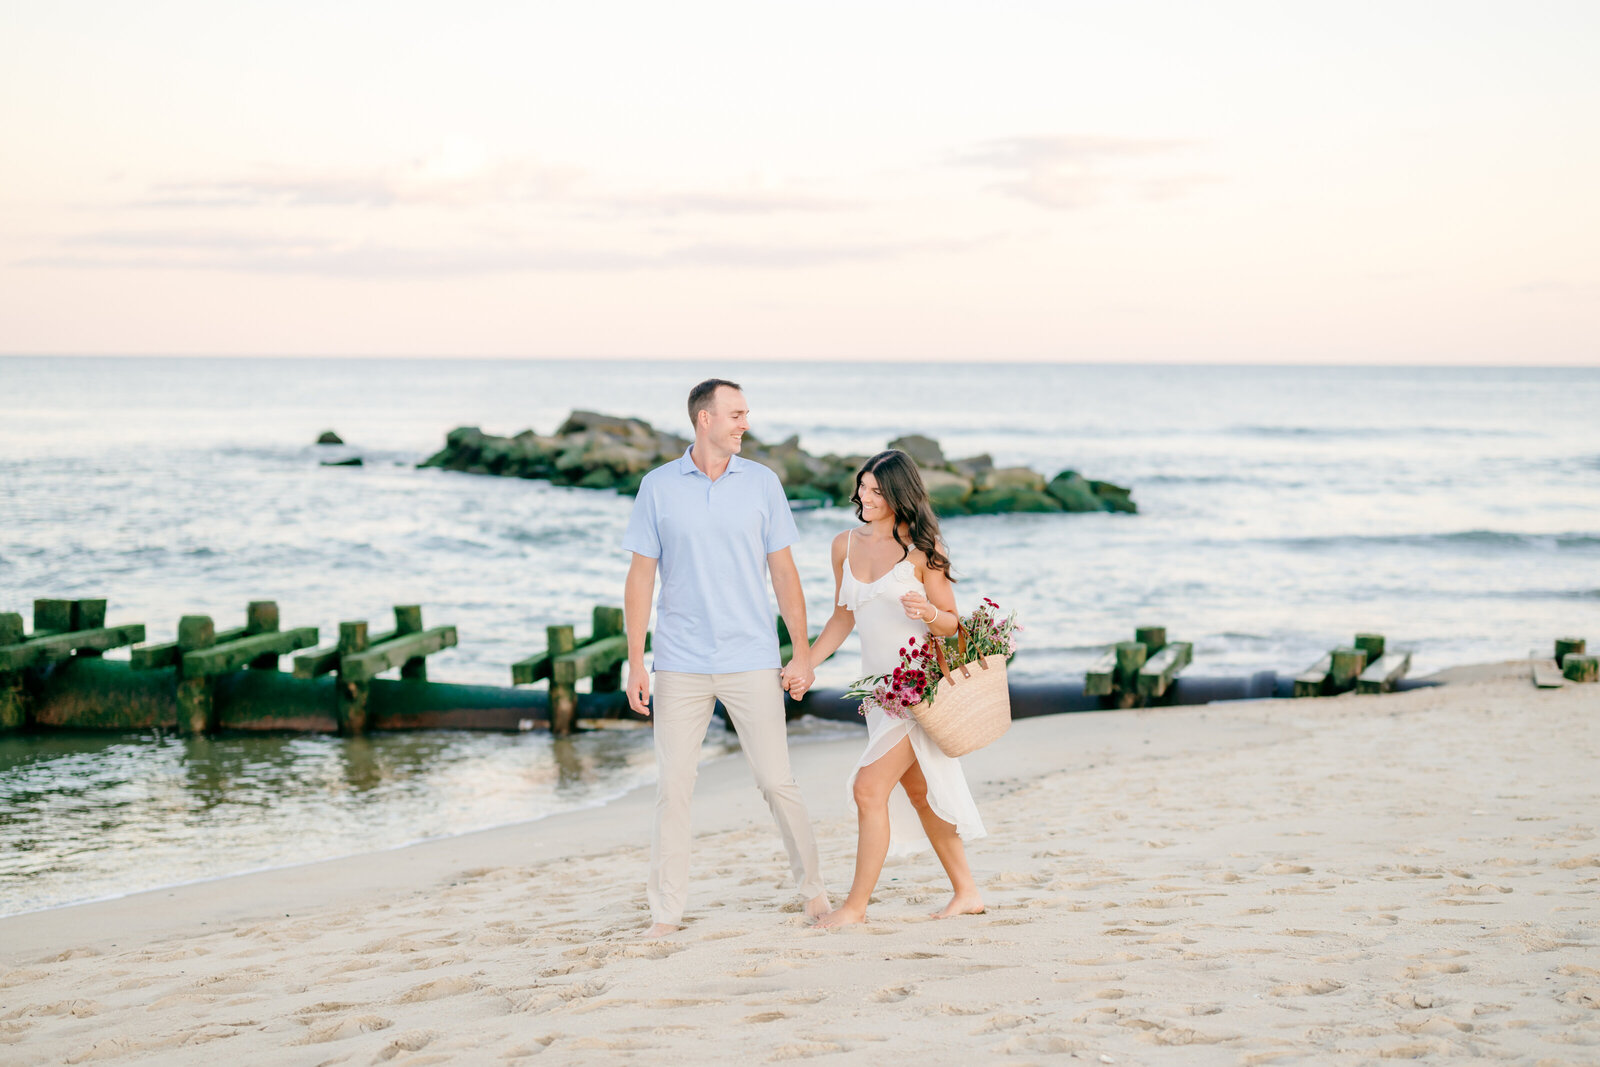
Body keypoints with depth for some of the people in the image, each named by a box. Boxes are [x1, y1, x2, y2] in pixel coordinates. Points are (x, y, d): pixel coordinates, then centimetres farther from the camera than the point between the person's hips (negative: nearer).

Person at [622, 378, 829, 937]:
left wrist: (802, 652, 3)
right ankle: (666, 911, 7)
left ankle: (813, 887, 18)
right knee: (672, 787, 0)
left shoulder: (762, 483, 4)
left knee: (778, 782, 1)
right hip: (681, 665, 0)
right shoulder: (658, 487, 1)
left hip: (751, 661, 0)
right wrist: (635, 664, -2)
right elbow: (640, 578, 3)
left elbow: (783, 571, 7)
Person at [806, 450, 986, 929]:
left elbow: (953, 623, -5)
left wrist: (927, 612, -26)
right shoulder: (845, 545, 7)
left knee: (870, 788, -13)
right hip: (879, 686, 7)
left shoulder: (920, 548, -8)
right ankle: (966, 892, 24)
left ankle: (857, 903, -3)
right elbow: (843, 618, 17)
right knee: (918, 792, 12)